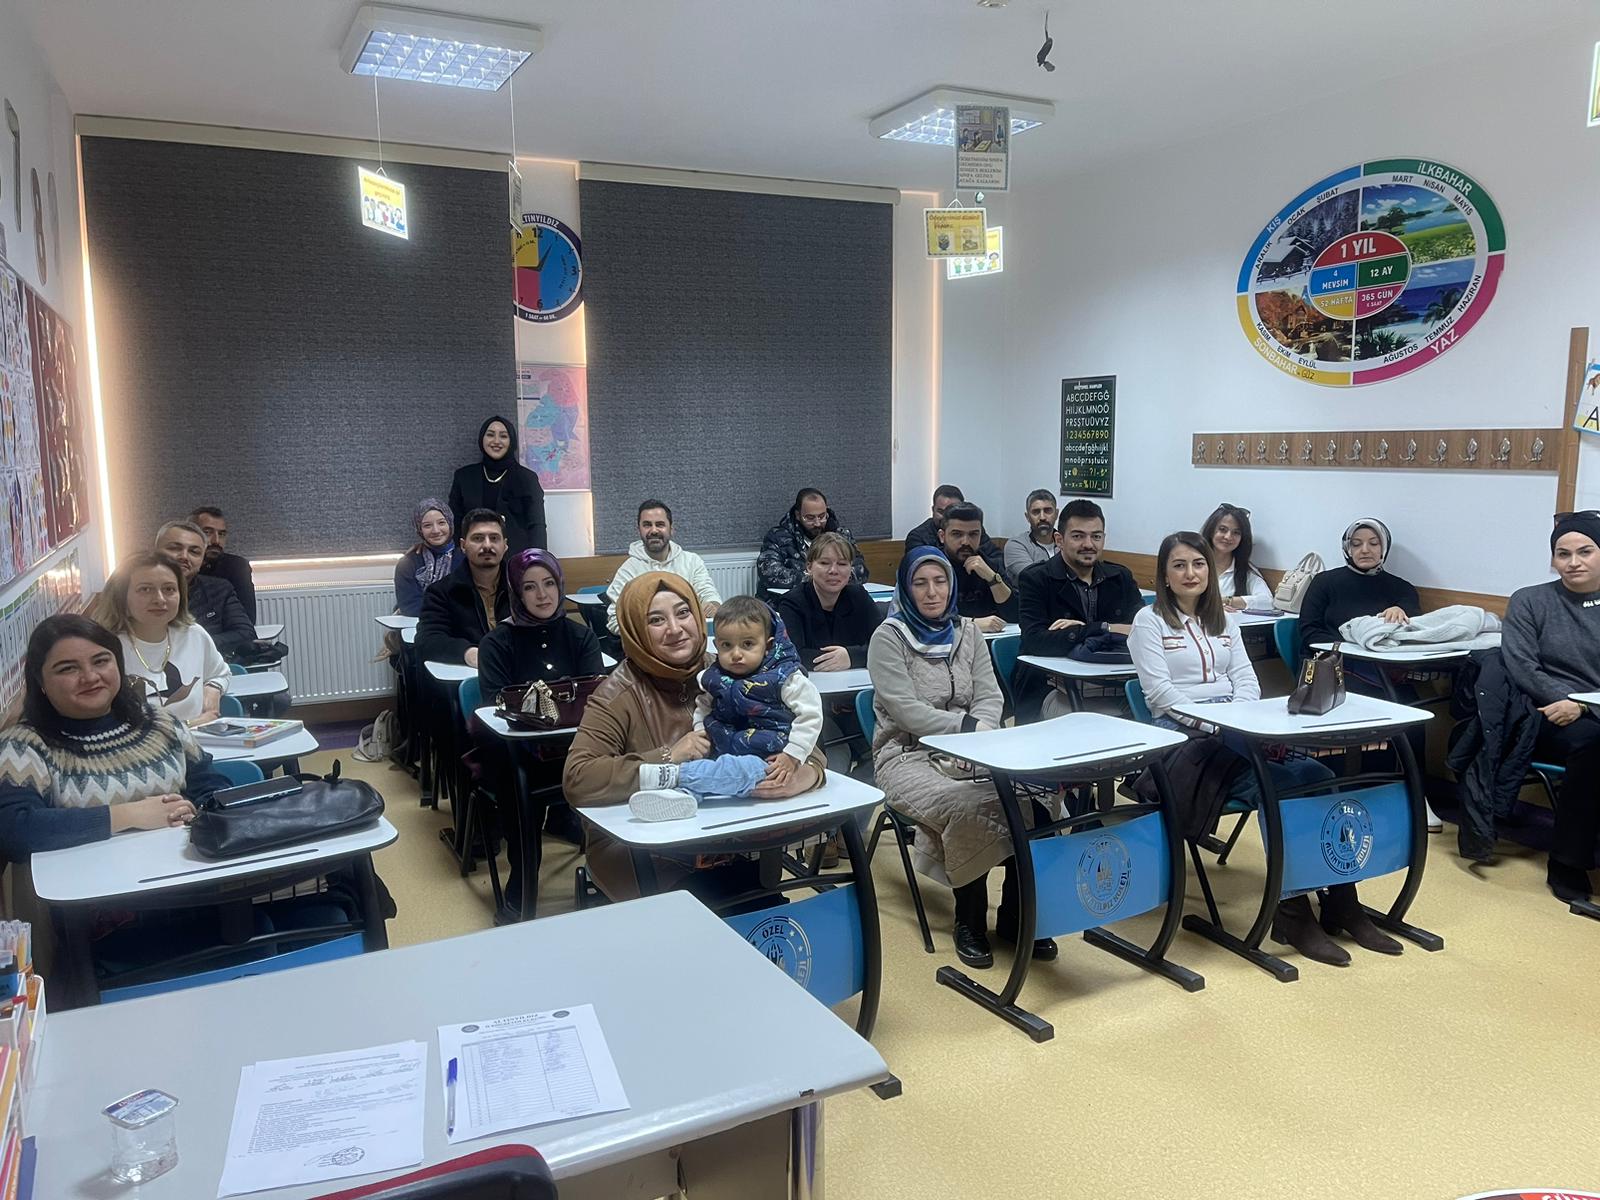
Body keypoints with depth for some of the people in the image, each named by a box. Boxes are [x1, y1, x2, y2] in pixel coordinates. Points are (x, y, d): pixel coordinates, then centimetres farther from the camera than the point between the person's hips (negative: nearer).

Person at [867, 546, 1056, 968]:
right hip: (908, 755, -4)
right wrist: (968, 724, -20)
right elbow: (906, 711, -13)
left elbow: (990, 697, 6)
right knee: (967, 807, -33)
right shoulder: (888, 638, -5)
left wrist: (979, 734, -15)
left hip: (968, 753, 5)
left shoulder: (967, 631, 11)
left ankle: (1015, 915, -6)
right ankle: (969, 921, -9)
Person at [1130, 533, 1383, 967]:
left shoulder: (1225, 620, 23)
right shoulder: (1149, 621, 5)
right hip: (1183, 734, -5)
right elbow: (1160, 691, -6)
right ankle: (1291, 912, -22)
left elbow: (1246, 679, 14)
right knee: (1276, 787, -30)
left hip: (1238, 730, 6)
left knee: (1318, 776, -21)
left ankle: (1340, 903, -16)